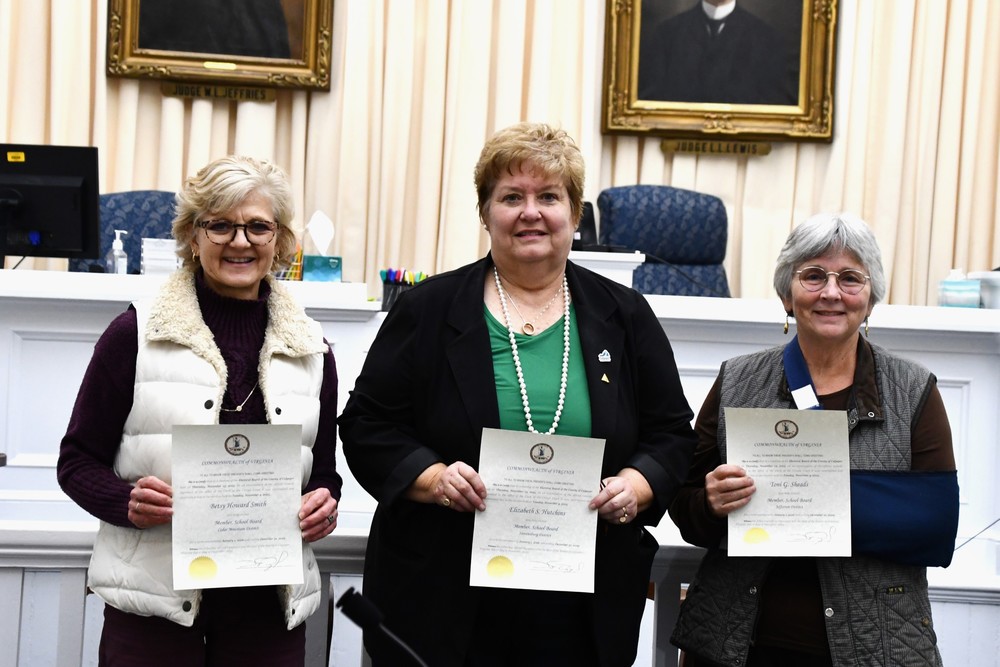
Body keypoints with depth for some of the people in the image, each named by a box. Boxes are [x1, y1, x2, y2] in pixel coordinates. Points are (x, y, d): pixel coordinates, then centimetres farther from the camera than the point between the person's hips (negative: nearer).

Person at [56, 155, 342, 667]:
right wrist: (127, 501, -17)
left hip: (270, 605, 3)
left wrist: (323, 504, -6)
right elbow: (77, 461, 2)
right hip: (153, 603, -2)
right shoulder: (136, 333, -1)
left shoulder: (311, 348, 8)